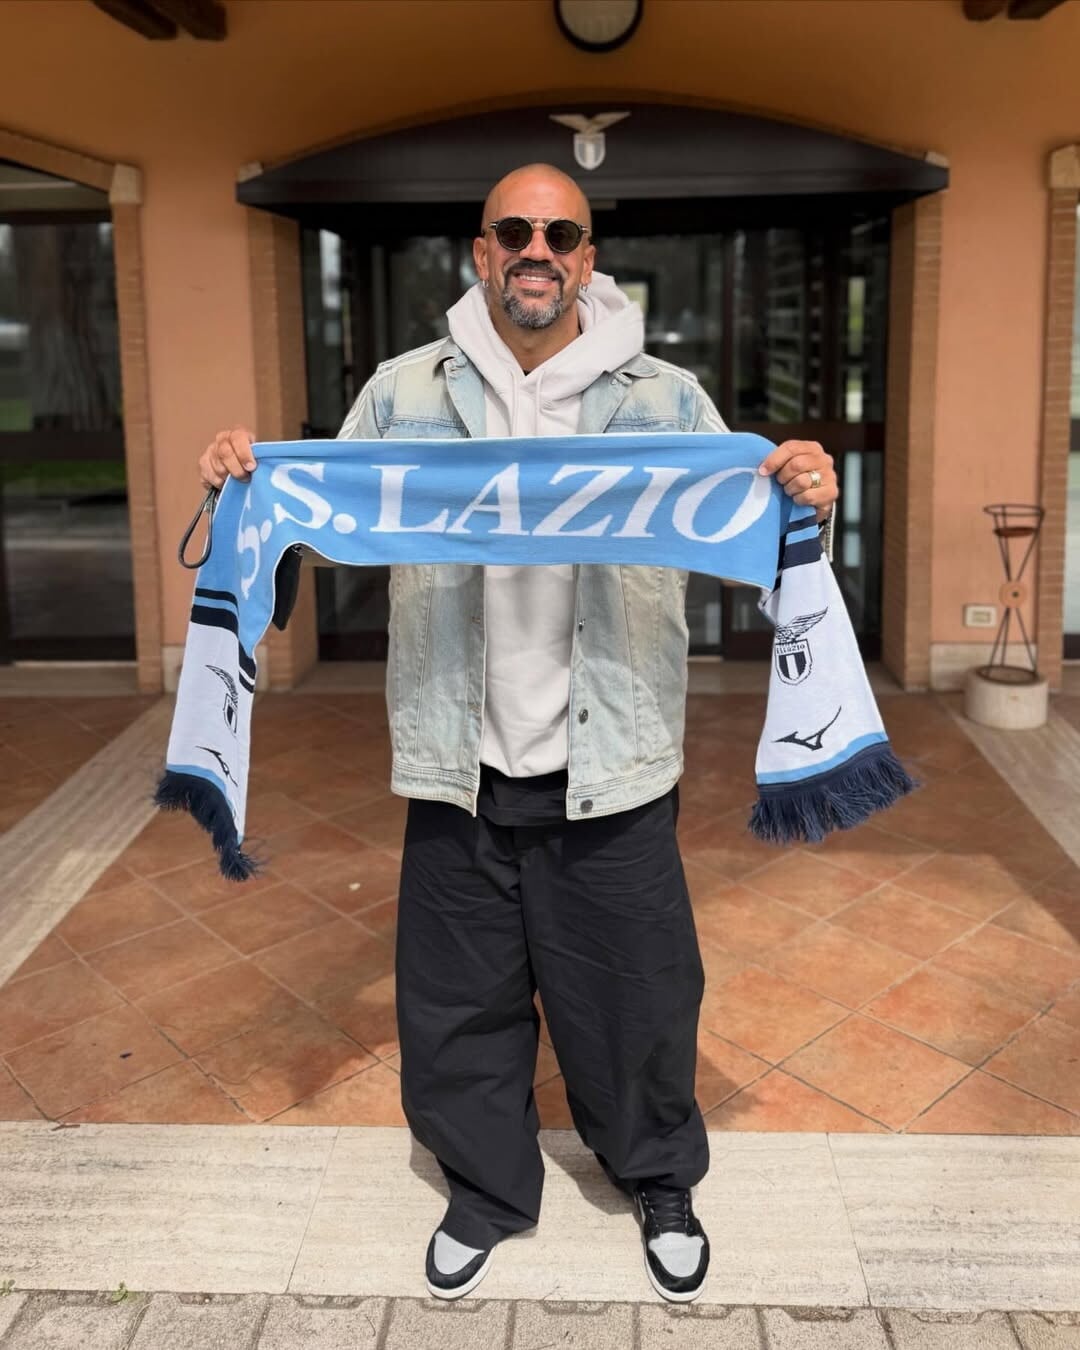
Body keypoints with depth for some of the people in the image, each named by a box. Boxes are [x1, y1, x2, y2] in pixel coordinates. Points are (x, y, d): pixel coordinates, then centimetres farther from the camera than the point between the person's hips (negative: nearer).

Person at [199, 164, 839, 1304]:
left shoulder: (665, 398, -2)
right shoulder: (404, 391, 1)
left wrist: (799, 500, -21)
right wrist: (249, 483, -11)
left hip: (610, 769, -1)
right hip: (461, 768, 2)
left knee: (635, 991, 14)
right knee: (460, 995, 17)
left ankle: (662, 1184, 43)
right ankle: (486, 1191, 43)